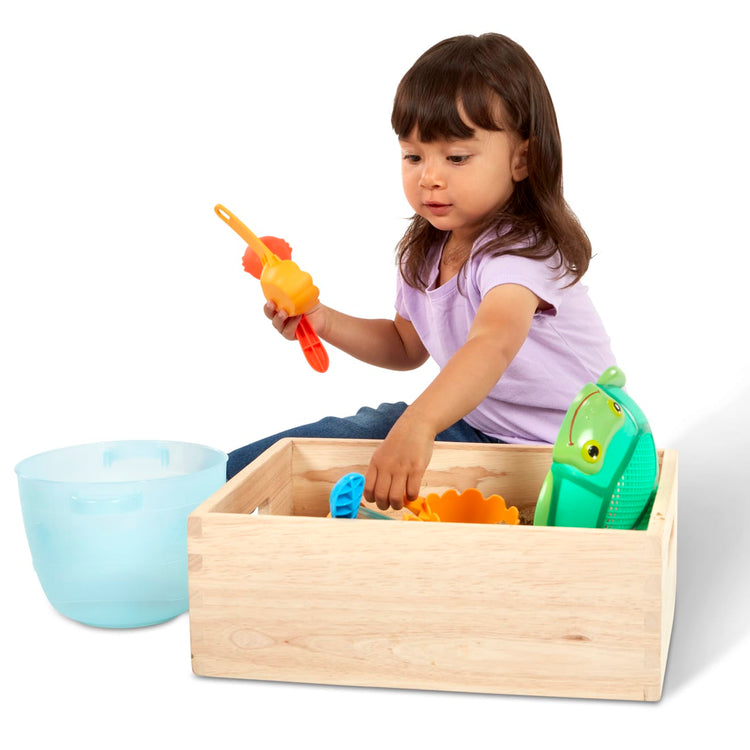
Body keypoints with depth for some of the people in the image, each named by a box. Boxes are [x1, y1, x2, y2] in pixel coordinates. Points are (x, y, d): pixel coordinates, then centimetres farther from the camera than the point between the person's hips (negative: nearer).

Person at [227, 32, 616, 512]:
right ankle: (233, 476, 26)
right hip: (472, 423, 8)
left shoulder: (521, 251, -26)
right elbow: (407, 347, 17)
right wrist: (324, 322, 1)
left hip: (562, 451, -8)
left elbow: (492, 345, -47)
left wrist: (418, 424, -62)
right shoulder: (425, 251, 0)